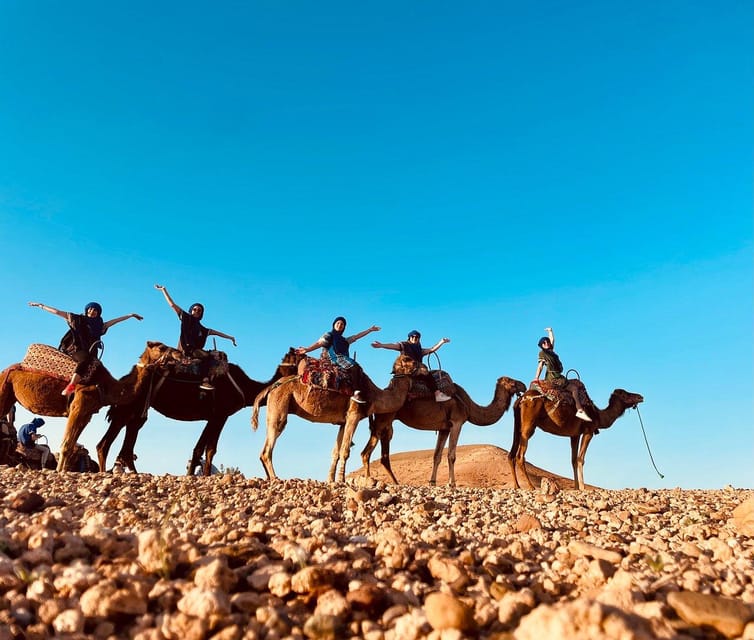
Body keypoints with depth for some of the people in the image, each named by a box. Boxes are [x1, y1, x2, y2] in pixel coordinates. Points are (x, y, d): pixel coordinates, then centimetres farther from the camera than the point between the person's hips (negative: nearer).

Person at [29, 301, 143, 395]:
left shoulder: (99, 325, 23)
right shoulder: (78, 319, 16)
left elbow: (115, 321, 28)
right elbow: (57, 312, 19)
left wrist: (131, 315, 30)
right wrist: (41, 306, 23)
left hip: (88, 352, 4)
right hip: (73, 349, -4)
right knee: (86, 358, -36)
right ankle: (71, 386, -47)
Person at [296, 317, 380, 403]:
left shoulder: (344, 340, 31)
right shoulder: (329, 335, 13)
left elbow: (357, 336, 34)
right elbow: (319, 343, -1)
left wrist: (370, 329, 36)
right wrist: (307, 349, -18)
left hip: (344, 359, 7)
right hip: (335, 359, -7)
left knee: (360, 371, -18)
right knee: (354, 367, -29)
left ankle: (362, 394, -30)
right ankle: (356, 393, -35)